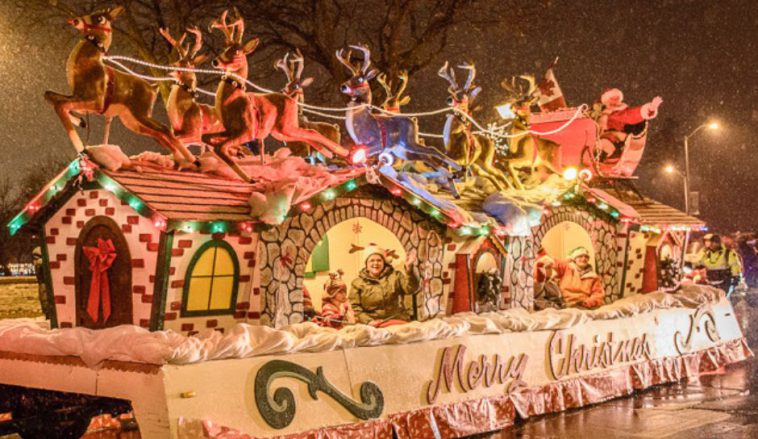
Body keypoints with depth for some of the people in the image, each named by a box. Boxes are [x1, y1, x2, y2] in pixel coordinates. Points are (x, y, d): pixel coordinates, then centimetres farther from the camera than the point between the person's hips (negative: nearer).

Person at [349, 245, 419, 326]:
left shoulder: (395, 276, 12)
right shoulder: (358, 283, 10)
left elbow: (411, 289, -4)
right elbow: (354, 307, 5)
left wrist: (410, 268, -18)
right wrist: (369, 321, -10)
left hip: (397, 322, 1)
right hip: (372, 326, -1)